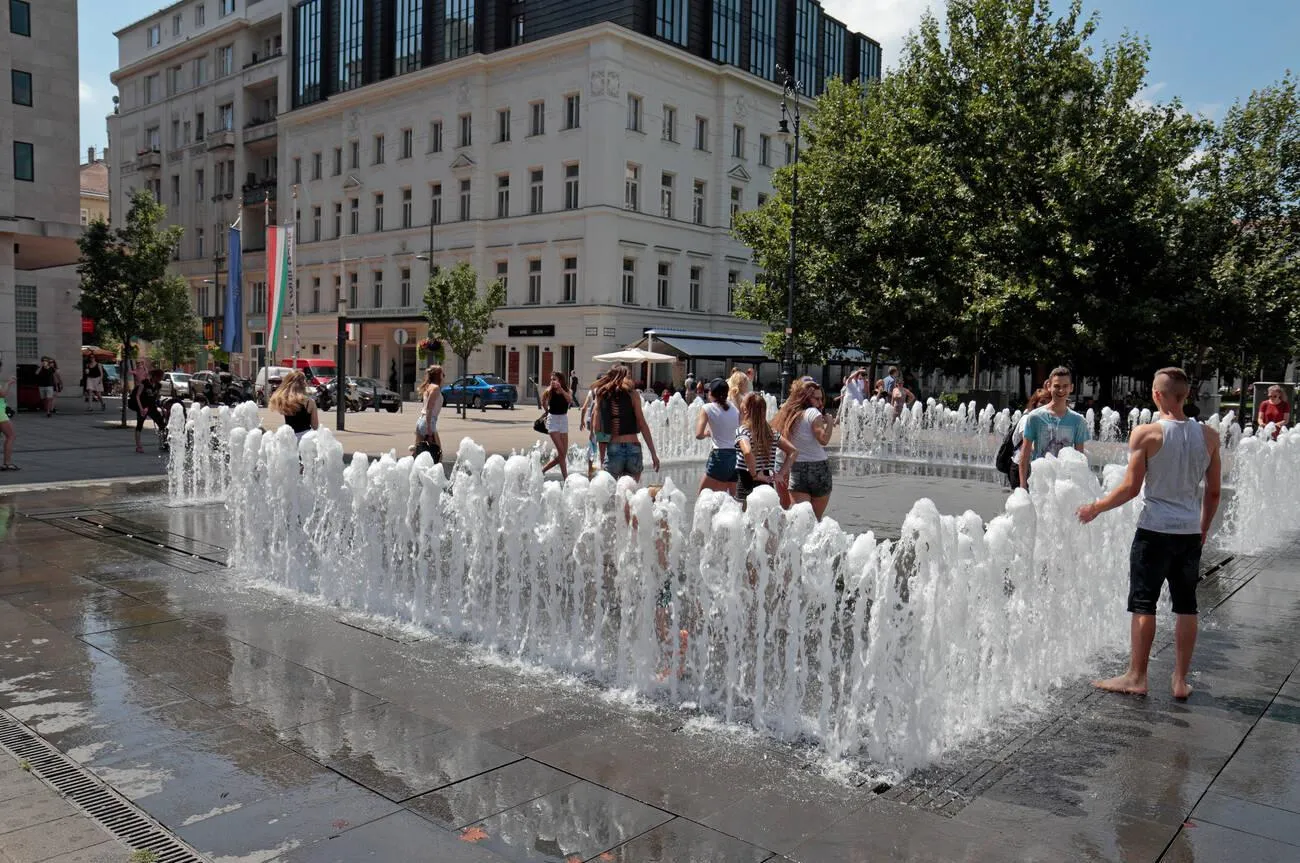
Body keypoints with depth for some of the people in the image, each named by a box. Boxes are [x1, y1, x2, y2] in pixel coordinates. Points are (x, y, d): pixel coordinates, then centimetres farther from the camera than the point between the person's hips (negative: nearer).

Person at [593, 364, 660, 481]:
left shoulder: (602, 394, 8)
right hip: (633, 447, -1)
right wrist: (653, 453, -1)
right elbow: (642, 425, -2)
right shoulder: (631, 394, 3)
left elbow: (596, 427, 5)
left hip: (612, 448, 1)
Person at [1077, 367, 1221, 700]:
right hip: (1191, 532, 4)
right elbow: (1213, 492, 8)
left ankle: (1136, 677, 12)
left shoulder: (1146, 433, -12)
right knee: (1186, 605, 12)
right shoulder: (1208, 435, 2)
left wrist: (1095, 507, 2)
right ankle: (1180, 680, 18)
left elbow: (1131, 488, -12)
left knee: (1143, 604, 5)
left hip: (1155, 531, -4)